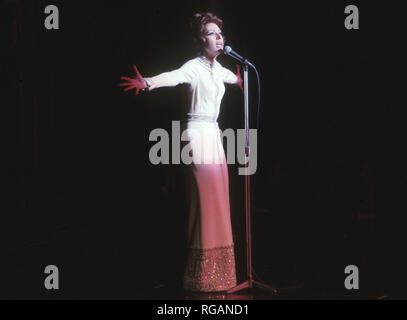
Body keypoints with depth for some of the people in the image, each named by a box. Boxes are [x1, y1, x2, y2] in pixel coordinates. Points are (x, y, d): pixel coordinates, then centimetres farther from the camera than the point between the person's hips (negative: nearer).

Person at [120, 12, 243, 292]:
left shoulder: (219, 69, 14)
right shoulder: (194, 67, -10)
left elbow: (234, 78, 39)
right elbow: (173, 76, -32)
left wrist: (240, 82, 62)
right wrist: (148, 83, -52)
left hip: (214, 136, 8)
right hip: (198, 135, -8)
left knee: (219, 200, 8)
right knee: (204, 201, -9)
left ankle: (218, 272, 16)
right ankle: (202, 277, -3)